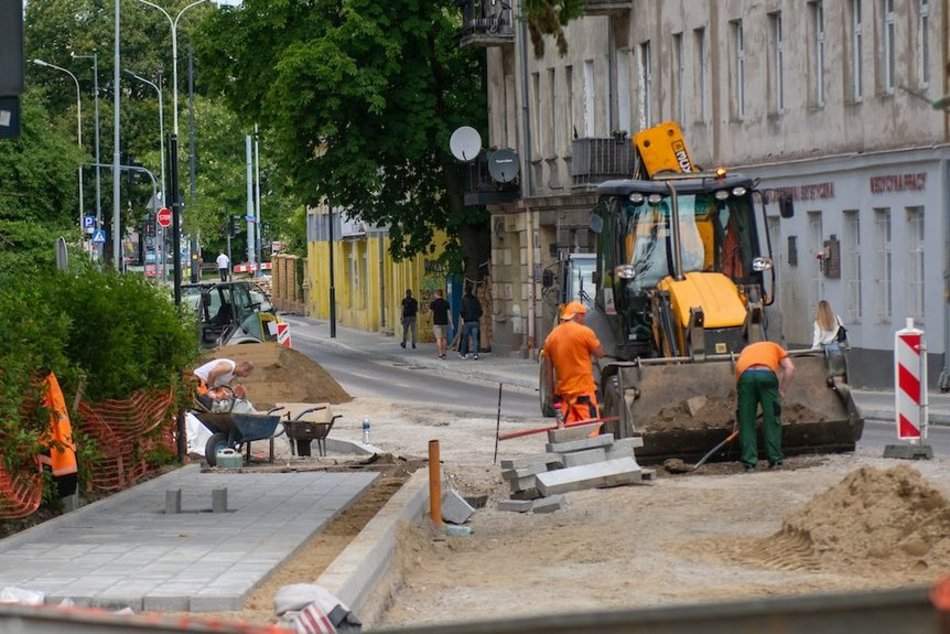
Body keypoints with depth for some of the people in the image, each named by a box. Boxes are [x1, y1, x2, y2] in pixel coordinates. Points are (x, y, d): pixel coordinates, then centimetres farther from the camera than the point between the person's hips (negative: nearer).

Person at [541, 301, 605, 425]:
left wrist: (551, 391, 17)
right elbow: (599, 353, -1)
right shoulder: (584, 332, -8)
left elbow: (548, 369, 11)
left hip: (562, 392, 5)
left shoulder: (551, 337, 9)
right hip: (584, 391, -5)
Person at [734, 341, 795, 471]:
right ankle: (775, 459, 8)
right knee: (772, 420, 7)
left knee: (746, 422, 8)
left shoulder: (745, 351, 40)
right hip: (767, 374, -2)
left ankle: (749, 462, 6)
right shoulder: (773, 347, 36)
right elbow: (790, 368, 17)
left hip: (745, 376, 2)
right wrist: (781, 391, 17)